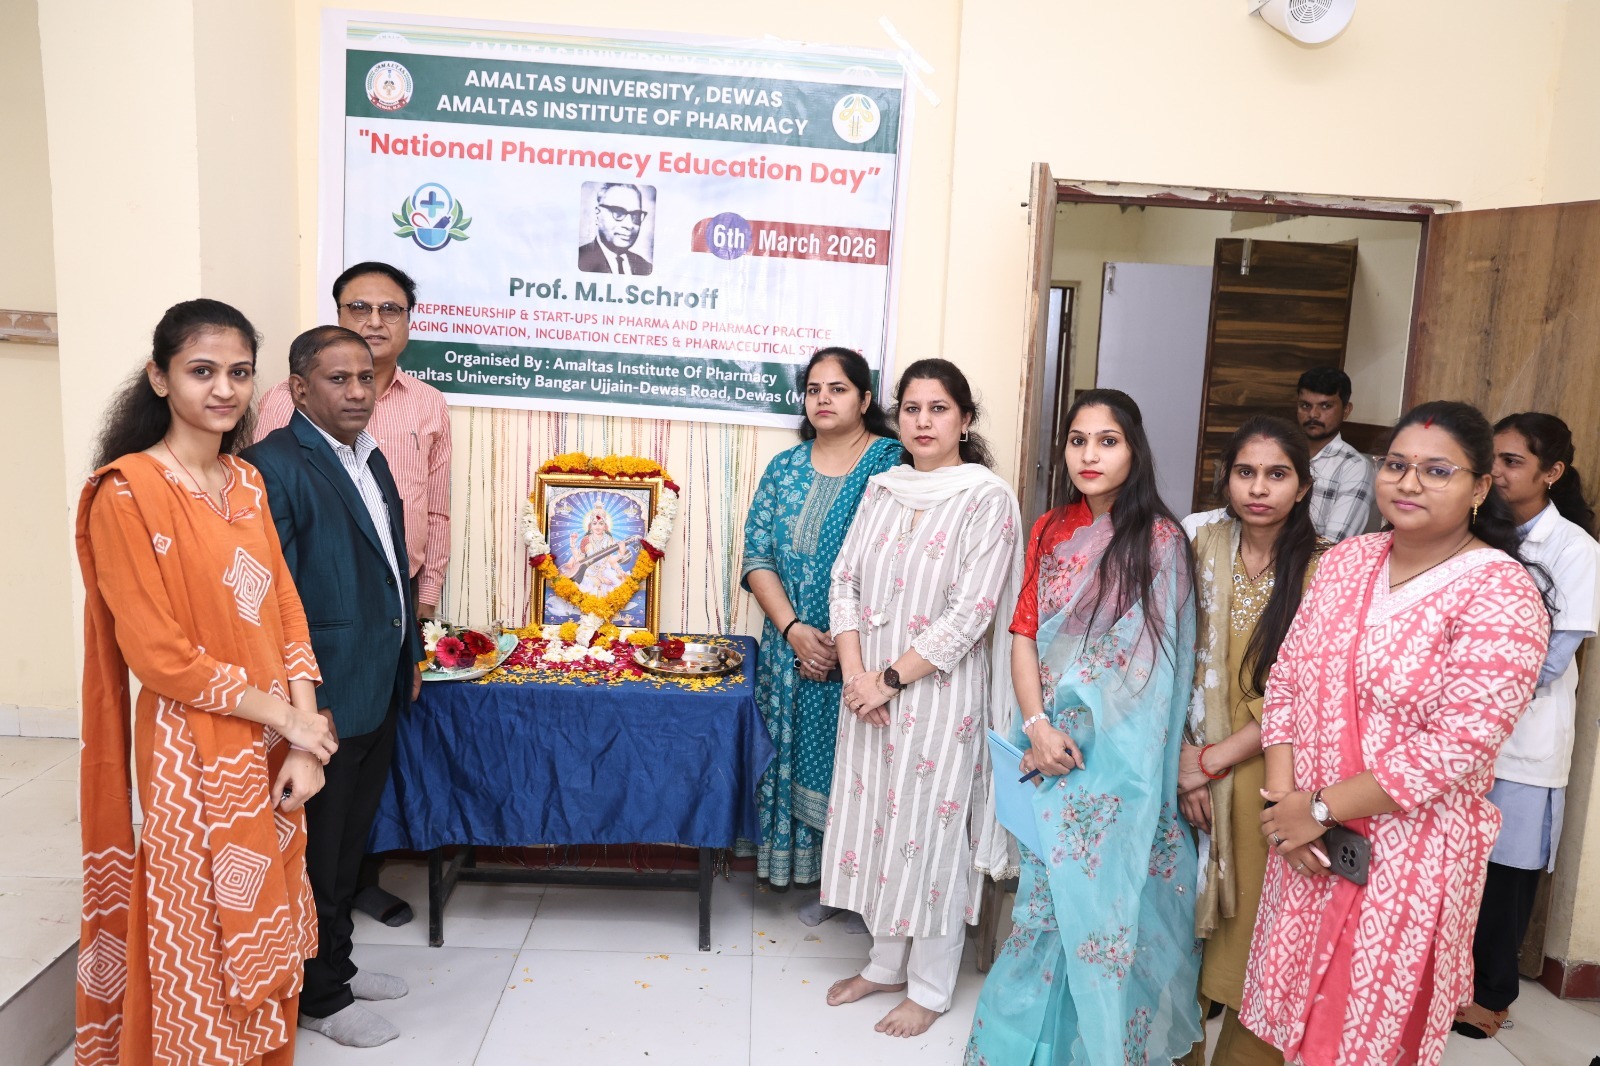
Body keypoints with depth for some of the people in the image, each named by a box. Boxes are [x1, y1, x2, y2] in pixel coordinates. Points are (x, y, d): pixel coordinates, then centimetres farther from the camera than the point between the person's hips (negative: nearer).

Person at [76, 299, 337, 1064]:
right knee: (202, 947, 9)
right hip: (192, 758, -6)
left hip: (272, 753, 6)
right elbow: (158, 654, -16)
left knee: (262, 939, 18)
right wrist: (287, 719, -12)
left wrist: (303, 744, -5)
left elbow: (285, 609, 5)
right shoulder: (127, 491, -13)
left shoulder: (247, 483, 7)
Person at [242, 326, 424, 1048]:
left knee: (349, 843, 22)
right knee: (317, 852, 9)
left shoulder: (370, 458, 11)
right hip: (325, 699, -8)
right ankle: (319, 997, 27)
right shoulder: (275, 464, -17)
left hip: (378, 690, 8)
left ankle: (336, 964, 39)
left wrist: (410, 657, 18)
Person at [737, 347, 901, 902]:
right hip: (792, 647, 4)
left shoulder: (894, 463, -6)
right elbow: (757, 557, 4)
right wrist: (793, 629, -10)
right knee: (803, 761, 10)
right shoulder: (784, 468, 9)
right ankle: (822, 880, 26)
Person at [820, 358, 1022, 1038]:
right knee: (874, 820, 14)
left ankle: (930, 987, 24)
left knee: (931, 831, 4)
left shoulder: (987, 499, -10)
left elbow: (970, 613, -15)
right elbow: (844, 581, 5)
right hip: (869, 689, 6)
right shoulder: (882, 490, 8)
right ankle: (886, 963, 34)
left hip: (939, 693, -5)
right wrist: (855, 671, -8)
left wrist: (891, 680, -15)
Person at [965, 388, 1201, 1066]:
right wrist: (1038, 725, -10)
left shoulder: (1160, 540, -9)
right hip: (1052, 749, 4)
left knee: (1103, 897, 4)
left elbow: (1144, 667, -8)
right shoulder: (1050, 532, 5)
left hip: (1119, 756, -4)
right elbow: (1024, 634, 3)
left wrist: (1071, 728, -8)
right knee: (1049, 891, 13)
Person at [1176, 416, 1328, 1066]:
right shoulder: (1204, 550, 2)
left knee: (1255, 935, 6)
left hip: (1269, 776, -3)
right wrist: (1183, 755, -9)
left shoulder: (1322, 569, -9)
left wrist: (1213, 761, -11)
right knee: (1187, 923, 11)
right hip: (1194, 774, 3)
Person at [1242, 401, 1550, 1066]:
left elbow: (1456, 747, -20)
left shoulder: (1500, 594, -14)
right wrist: (1283, 799, -8)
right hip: (1304, 837, 5)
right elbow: (1286, 682, 4)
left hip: (1409, 850, -5)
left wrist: (1320, 809, -15)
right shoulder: (1345, 562, 4)